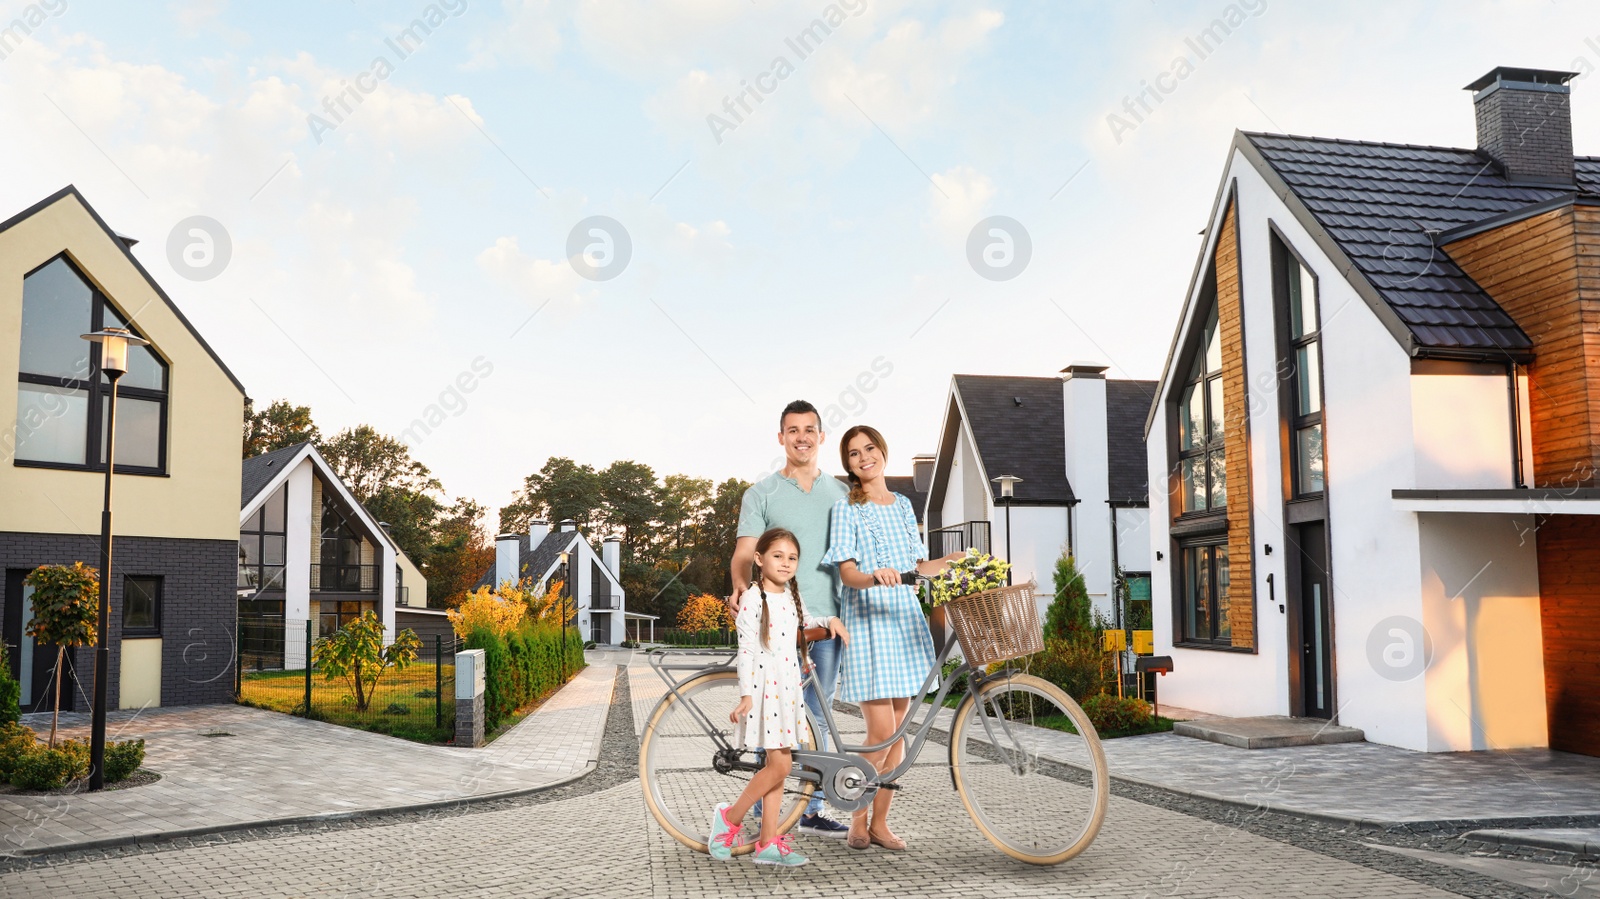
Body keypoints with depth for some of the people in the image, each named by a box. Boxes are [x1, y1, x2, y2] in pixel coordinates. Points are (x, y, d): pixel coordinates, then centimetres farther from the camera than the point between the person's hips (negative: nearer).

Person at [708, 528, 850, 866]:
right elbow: (746, 649, -14)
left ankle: (768, 844, 11)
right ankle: (730, 817, 6)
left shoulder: (792, 596, 13)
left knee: (778, 766, 7)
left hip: (788, 687, 8)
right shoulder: (753, 598, -9)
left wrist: (830, 620, 17)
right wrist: (746, 695, -20)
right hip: (763, 686, -8)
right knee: (779, 765, -12)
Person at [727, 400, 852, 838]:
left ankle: (812, 811, 14)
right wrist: (740, 590, -22)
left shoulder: (839, 492, 13)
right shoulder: (762, 493, 4)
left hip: (827, 619, 3)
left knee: (818, 718, 7)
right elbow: (744, 553, -3)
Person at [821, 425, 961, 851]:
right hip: (867, 622, -5)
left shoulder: (903, 505, 16)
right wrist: (873, 578, -32)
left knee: (897, 729, 5)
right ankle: (857, 820, 7)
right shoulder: (846, 509, -2)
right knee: (880, 731, -10)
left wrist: (955, 559, 5)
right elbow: (847, 572, -12)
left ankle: (880, 823, 14)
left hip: (905, 621, 6)